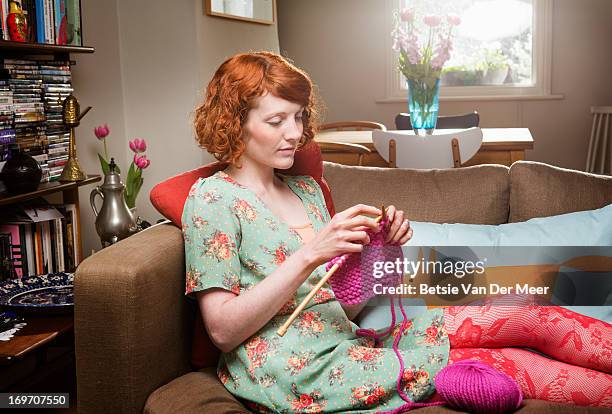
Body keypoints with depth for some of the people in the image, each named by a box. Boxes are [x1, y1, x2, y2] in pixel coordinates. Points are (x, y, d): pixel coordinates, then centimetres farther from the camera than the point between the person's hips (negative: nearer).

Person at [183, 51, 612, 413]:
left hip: (347, 342, 7)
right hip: (294, 376, -7)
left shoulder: (305, 188, 15)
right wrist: (310, 254, -21)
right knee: (507, 367, -14)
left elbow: (344, 306, 13)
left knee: (539, 320, -6)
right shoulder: (212, 198, -5)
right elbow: (223, 330, -14)